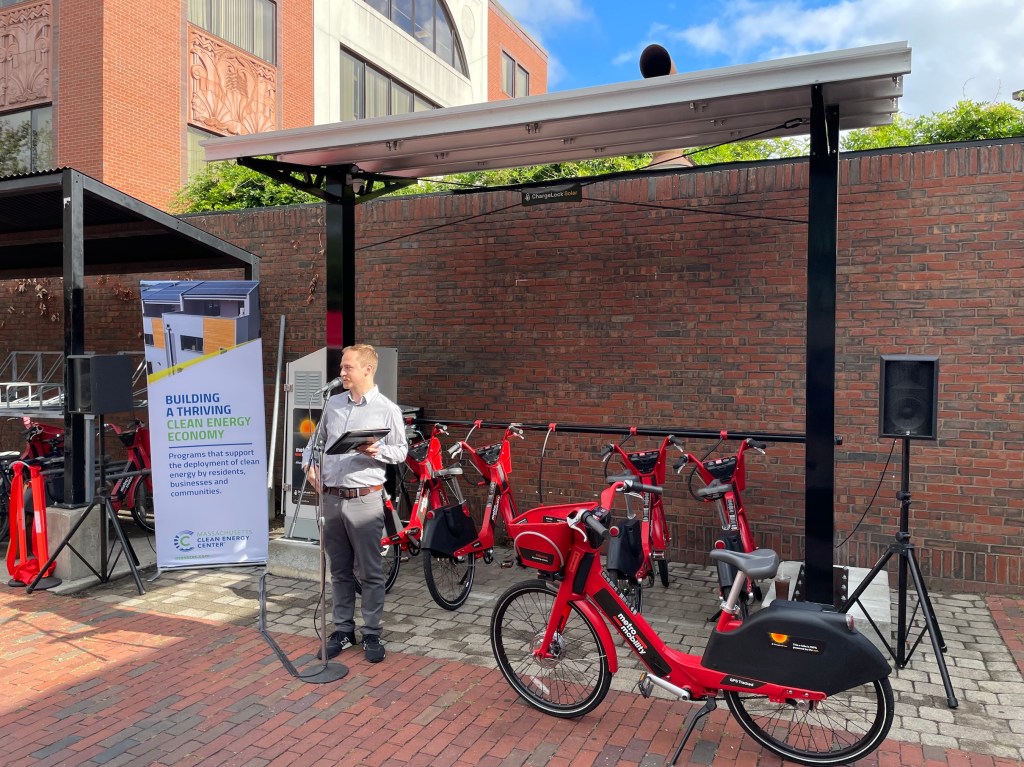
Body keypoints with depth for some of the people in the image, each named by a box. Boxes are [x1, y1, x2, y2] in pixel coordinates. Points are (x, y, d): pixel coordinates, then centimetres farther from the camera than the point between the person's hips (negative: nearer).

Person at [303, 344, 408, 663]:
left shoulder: (387, 409, -4)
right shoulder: (333, 403, 10)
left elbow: (401, 451, -1)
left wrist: (377, 451, -19)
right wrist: (310, 464, 1)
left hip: (364, 500, -4)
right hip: (330, 497, 5)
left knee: (370, 573, 3)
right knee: (339, 571, 14)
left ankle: (371, 634, 15)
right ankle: (343, 629, 26)